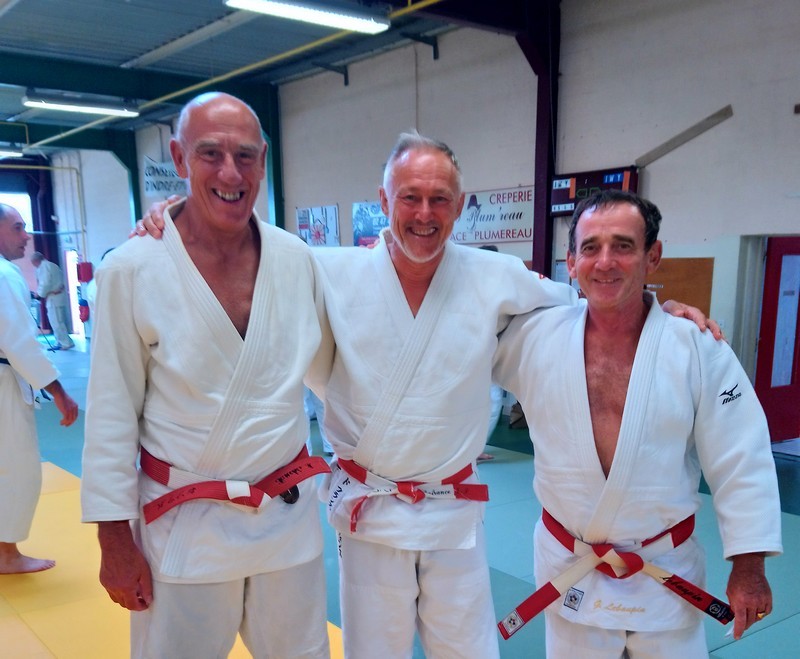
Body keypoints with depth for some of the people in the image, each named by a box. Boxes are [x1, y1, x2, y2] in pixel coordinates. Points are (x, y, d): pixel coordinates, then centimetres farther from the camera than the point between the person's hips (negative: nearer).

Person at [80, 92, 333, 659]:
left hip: (290, 515, 4)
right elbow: (112, 417, -8)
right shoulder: (131, 270, -13)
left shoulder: (296, 258, -3)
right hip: (182, 525, -3)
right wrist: (115, 538, -4)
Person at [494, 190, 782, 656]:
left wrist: (748, 568, -4)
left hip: (667, 570, -1)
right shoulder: (533, 337, -10)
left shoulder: (699, 348, -13)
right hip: (568, 568, 1)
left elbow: (741, 463, -7)